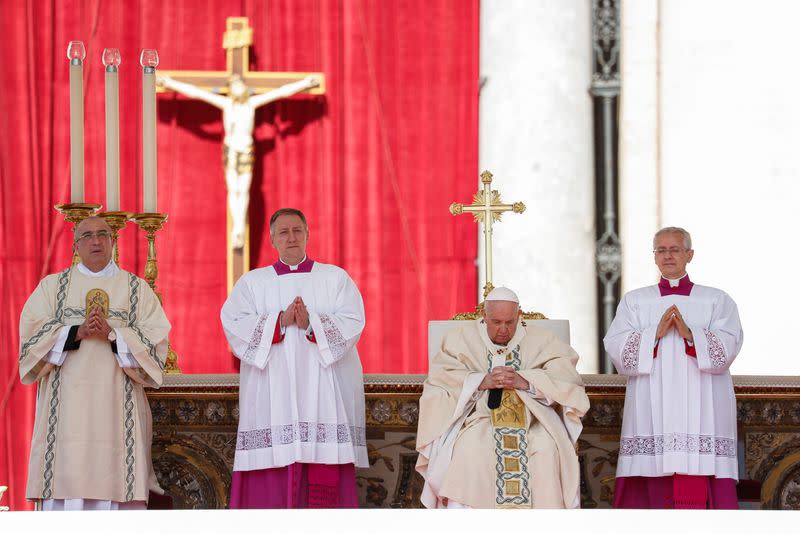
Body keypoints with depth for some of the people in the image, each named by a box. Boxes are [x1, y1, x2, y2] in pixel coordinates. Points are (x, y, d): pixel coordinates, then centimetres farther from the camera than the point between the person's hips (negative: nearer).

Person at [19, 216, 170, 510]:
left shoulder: (137, 288, 14)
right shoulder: (52, 286, 15)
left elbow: (156, 340, 2)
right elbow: (30, 333, 2)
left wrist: (112, 334, -13)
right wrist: (77, 332, -12)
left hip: (118, 406, 0)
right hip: (65, 406, 0)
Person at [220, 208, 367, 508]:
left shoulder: (335, 278, 13)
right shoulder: (252, 282, 14)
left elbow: (352, 323, -1)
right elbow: (233, 324, -2)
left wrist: (311, 323, -16)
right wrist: (281, 321, -14)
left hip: (324, 392, 0)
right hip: (272, 393, 0)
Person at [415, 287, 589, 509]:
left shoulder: (541, 339, 11)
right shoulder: (461, 338, 11)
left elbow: (565, 376, -3)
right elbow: (440, 377, -3)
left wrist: (523, 381, -19)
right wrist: (482, 381, -18)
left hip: (530, 416, 0)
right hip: (478, 417, 0)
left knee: (546, 450, -31)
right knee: (470, 449, -33)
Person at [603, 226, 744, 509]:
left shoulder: (717, 301, 13)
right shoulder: (634, 301, 16)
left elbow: (727, 348, -2)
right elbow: (617, 348, 2)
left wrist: (689, 334, -16)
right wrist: (656, 333, -11)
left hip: (701, 411, -1)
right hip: (651, 410, 1)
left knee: (699, 493, -11)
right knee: (651, 493, -8)